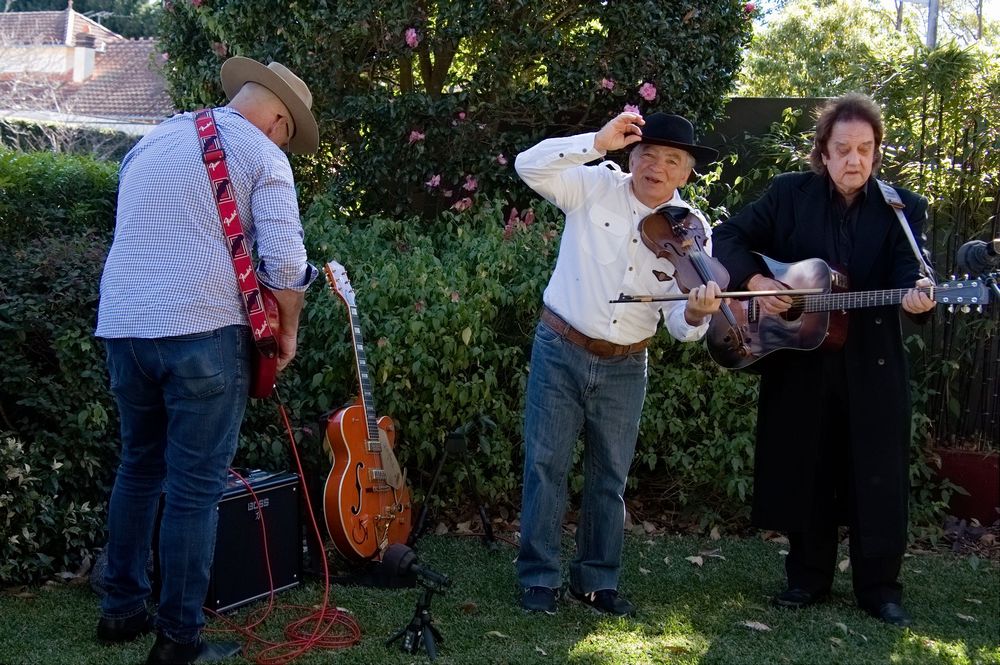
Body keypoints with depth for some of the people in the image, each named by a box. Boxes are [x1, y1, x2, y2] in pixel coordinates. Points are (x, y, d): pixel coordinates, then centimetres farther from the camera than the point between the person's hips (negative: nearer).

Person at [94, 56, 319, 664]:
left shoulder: (151, 142, 19)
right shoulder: (262, 153, -1)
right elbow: (285, 261, -11)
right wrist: (288, 330, 3)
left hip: (121, 324, 7)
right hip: (202, 330, -6)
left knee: (139, 468, 20)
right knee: (195, 487, 0)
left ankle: (123, 609, 27)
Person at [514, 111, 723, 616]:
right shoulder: (594, 187, -7)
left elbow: (679, 325, -4)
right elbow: (528, 166, -20)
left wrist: (695, 315, -29)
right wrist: (598, 141, -25)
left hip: (625, 367, 3)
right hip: (561, 351, -2)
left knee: (610, 476, 12)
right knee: (546, 464, 0)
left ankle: (597, 580, 26)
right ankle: (539, 578, 12)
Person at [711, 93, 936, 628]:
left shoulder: (903, 209, 0)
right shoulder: (789, 195, 2)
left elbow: (908, 275, -12)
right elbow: (729, 236, 2)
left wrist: (916, 297, -35)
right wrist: (754, 281, -15)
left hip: (873, 367, -1)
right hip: (799, 363, 1)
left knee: (878, 476, 2)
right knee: (804, 471, 10)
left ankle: (879, 586, 16)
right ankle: (808, 578, 25)